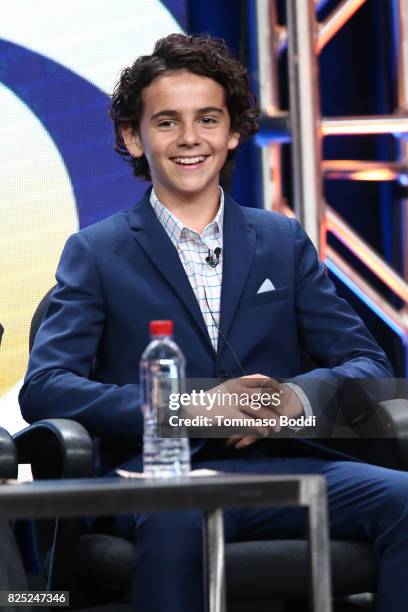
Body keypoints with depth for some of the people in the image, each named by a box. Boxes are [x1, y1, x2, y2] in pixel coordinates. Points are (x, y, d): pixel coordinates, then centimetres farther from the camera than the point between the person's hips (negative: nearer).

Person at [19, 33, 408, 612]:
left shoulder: (285, 241, 19)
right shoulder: (96, 253, 11)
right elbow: (43, 388, -2)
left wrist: (296, 396, -11)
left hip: (284, 464, 3)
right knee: (174, 518, -39)